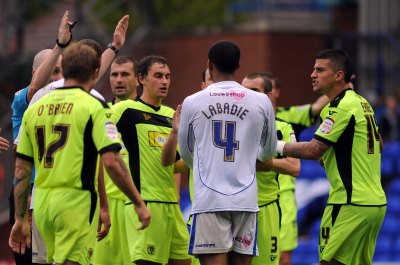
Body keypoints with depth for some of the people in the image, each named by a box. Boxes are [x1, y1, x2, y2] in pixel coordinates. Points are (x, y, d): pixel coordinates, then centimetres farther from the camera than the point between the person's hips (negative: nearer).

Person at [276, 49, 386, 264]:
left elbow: (314, 150, -18)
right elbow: (378, 145, 26)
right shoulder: (362, 103, 15)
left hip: (351, 204, -9)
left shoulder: (342, 106, -13)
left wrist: (278, 146, -5)